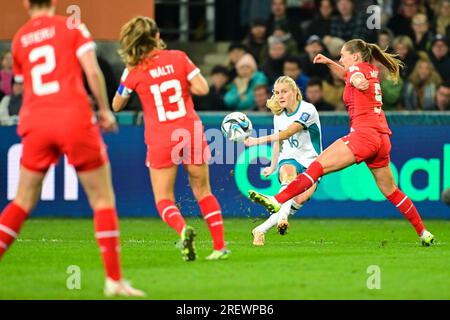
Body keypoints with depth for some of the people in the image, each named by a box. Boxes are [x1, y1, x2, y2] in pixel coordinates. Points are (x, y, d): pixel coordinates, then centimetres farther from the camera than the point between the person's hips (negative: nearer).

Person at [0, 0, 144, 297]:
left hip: (36, 123, 3)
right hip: (75, 118, -3)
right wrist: (105, 110, 4)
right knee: (103, 198, 4)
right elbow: (93, 72, -6)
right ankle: (114, 279, -1)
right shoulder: (72, 27, 3)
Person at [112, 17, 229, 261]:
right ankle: (220, 246, 11)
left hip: (160, 140, -2)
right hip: (191, 132, 2)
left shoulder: (133, 72, -4)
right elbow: (202, 88, -6)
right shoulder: (178, 58, -2)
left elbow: (116, 106, 7)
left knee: (163, 199, 5)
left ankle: (182, 228, -26)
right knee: (203, 191, 16)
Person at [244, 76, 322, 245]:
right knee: (288, 171, -37)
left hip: (311, 163, -2)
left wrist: (260, 140, -33)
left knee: (301, 198, -29)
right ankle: (282, 216, -59)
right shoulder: (279, 115, 7)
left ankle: (261, 229, -24)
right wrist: (273, 167, 34)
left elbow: (287, 133, -25)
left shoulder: (307, 110, -13)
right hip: (289, 160, 2)